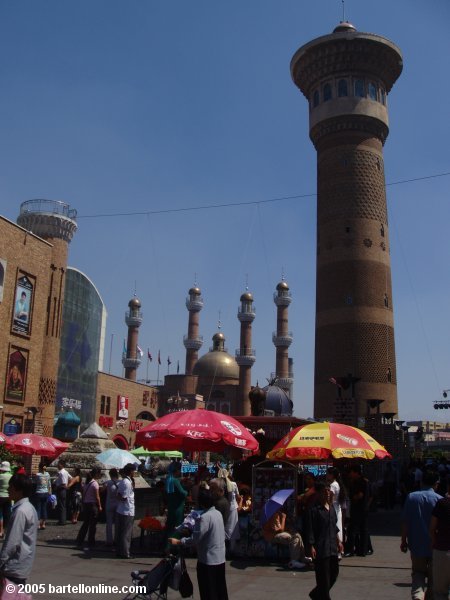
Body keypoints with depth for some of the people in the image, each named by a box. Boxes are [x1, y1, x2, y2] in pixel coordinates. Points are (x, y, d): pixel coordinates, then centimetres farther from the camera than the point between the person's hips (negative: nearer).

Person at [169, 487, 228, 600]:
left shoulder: (204, 517, -22)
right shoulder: (218, 513, 4)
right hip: (220, 558, 8)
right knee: (220, 590, 17)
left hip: (208, 560, -8)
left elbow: (195, 539, -22)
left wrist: (178, 542, -14)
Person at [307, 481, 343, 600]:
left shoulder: (331, 508, 10)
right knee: (323, 576, -1)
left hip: (332, 546, 8)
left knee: (334, 572, 14)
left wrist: (338, 541, 18)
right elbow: (310, 529, -13)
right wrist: (312, 546, -17)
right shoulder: (314, 510, -13)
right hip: (321, 548, -8)